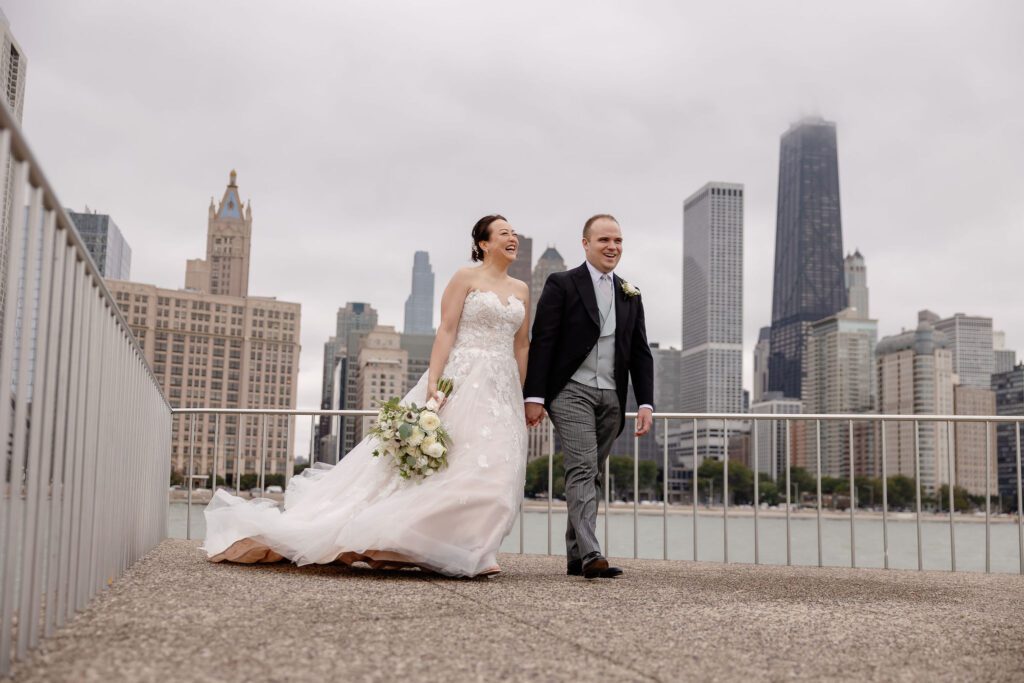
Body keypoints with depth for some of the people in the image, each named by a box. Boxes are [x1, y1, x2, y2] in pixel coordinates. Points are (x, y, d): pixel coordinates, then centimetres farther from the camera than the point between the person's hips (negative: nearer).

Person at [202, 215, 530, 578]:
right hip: (464, 380, -5)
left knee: (493, 470, -2)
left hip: (501, 389, 5)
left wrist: (521, 397, 12)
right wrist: (433, 381, -18)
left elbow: (522, 345, 17)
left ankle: (468, 550, 5)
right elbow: (446, 330, -7)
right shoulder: (465, 278, 0)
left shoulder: (521, 290, 16)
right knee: (449, 462, -12)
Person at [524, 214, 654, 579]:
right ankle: (591, 554, -20)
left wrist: (645, 403, 4)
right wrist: (534, 396, -11)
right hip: (572, 392, -5)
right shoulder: (561, 285, 1)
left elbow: (640, 353, 14)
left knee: (588, 474, 8)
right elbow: (541, 343, -4)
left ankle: (575, 556, 14)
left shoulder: (631, 296, 16)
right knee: (583, 470, -14)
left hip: (611, 398, 5)